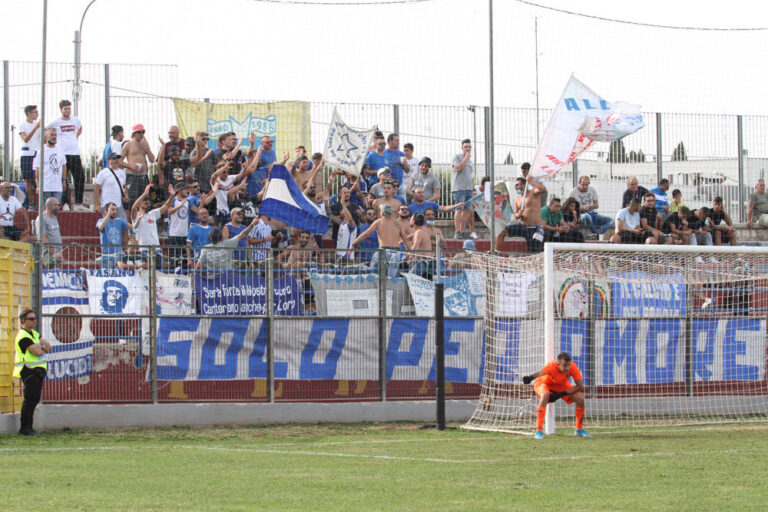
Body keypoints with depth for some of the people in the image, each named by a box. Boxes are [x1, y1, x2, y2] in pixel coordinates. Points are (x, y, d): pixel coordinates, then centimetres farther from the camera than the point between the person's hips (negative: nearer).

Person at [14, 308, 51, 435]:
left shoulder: (34, 333, 17)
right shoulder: (23, 336, -14)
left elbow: (48, 346, 9)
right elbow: (38, 352, -21)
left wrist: (40, 347, -11)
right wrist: (43, 349, 0)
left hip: (38, 371, 9)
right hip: (29, 371, -9)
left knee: (34, 399, 9)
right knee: (30, 398, -11)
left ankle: (27, 427, 13)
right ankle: (25, 427, -9)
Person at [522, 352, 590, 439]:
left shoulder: (573, 367, -30)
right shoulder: (552, 366, -40)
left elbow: (580, 387, -23)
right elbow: (540, 373, -61)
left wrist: (561, 394, -29)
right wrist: (530, 377, -85)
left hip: (561, 386, 4)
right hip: (544, 383, -4)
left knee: (580, 398, -14)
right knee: (545, 395, -37)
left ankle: (579, 429, 11)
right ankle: (539, 431, -32)